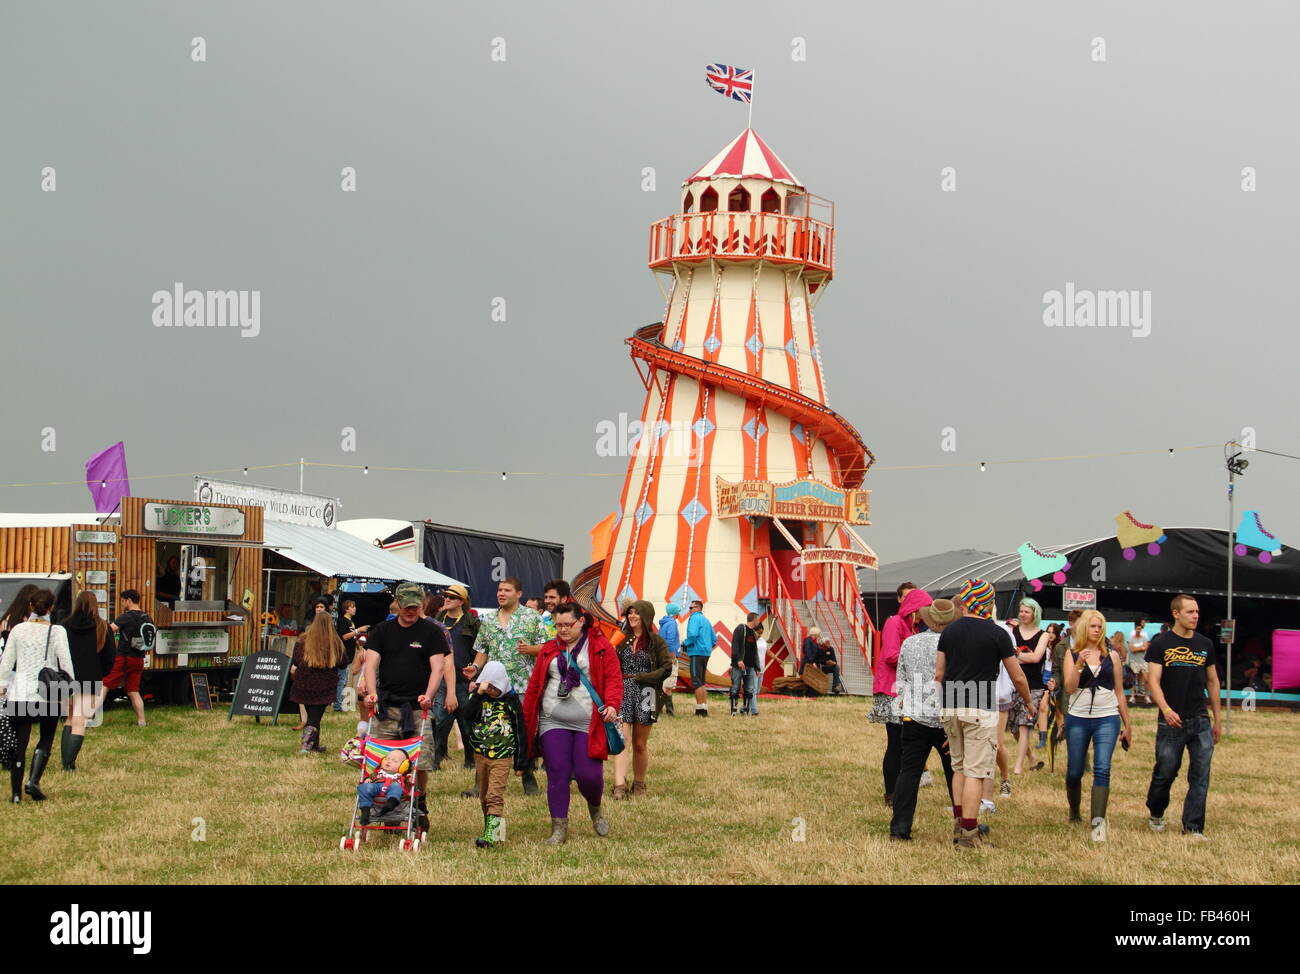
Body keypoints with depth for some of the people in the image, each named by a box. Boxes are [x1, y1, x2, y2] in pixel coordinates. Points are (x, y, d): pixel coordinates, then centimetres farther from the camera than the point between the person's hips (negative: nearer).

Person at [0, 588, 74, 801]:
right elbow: (65, 662, -6)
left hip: (19, 693, 2)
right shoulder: (57, 632, -4)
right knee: (46, 740, 12)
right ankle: (33, 781, -6)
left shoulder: (18, 630, 4)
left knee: (19, 743, 6)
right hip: (48, 694, -2)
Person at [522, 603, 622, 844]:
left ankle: (595, 808, 28)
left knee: (589, 774, -5)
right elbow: (534, 686, 15)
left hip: (589, 724, -3)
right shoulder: (549, 650, 14)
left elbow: (614, 678, -4)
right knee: (557, 774, -2)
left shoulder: (600, 646, 5)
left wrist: (612, 704, -21)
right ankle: (559, 829, 5)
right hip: (553, 724, 3)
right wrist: (525, 721, 12)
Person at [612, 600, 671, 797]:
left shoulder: (656, 641, 1)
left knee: (640, 744, 8)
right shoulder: (623, 639, 10)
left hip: (645, 695, -2)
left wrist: (640, 677, -10)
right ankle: (619, 785, -18)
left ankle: (639, 784, 23)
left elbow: (667, 668, -5)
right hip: (623, 694, 2)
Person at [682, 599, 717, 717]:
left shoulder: (694, 618, -7)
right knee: (702, 682, 15)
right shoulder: (706, 620, 19)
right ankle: (704, 708, 15)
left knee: (696, 682, -7)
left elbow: (693, 634, -22)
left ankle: (701, 709, -10)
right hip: (706, 653, 9)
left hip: (697, 653, -9)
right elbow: (714, 640, 20)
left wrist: (685, 643, -6)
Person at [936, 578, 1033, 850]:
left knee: (958, 767, 18)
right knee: (975, 771, -3)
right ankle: (969, 834, -5)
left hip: (950, 708, 5)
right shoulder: (998, 634, -5)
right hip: (980, 708, -5)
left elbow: (939, 673, 9)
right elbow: (1017, 677, 0)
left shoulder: (949, 631, 7)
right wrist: (1028, 702, 17)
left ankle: (958, 825, 19)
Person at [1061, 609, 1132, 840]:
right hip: (1078, 719, 0)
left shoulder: (1112, 655, 7)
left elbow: (1119, 692, 12)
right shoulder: (1072, 655, 4)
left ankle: (1098, 821, -20)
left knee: (1102, 769, -14)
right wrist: (1079, 664, -20)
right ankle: (1074, 814, 29)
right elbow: (1069, 688, -7)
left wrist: (1127, 725, 14)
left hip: (1107, 719, 0)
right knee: (1074, 771, 7)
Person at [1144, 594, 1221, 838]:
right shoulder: (1161, 644, -3)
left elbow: (1212, 682, 16)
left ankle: (1193, 827, 5)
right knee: (1165, 773, 5)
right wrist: (1166, 710, -25)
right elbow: (1153, 681, -10)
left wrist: (1217, 720, 16)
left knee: (1200, 776, -2)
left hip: (1200, 722, 3)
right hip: (1171, 722, -3)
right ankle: (1156, 814, 29)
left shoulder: (1205, 644, 10)